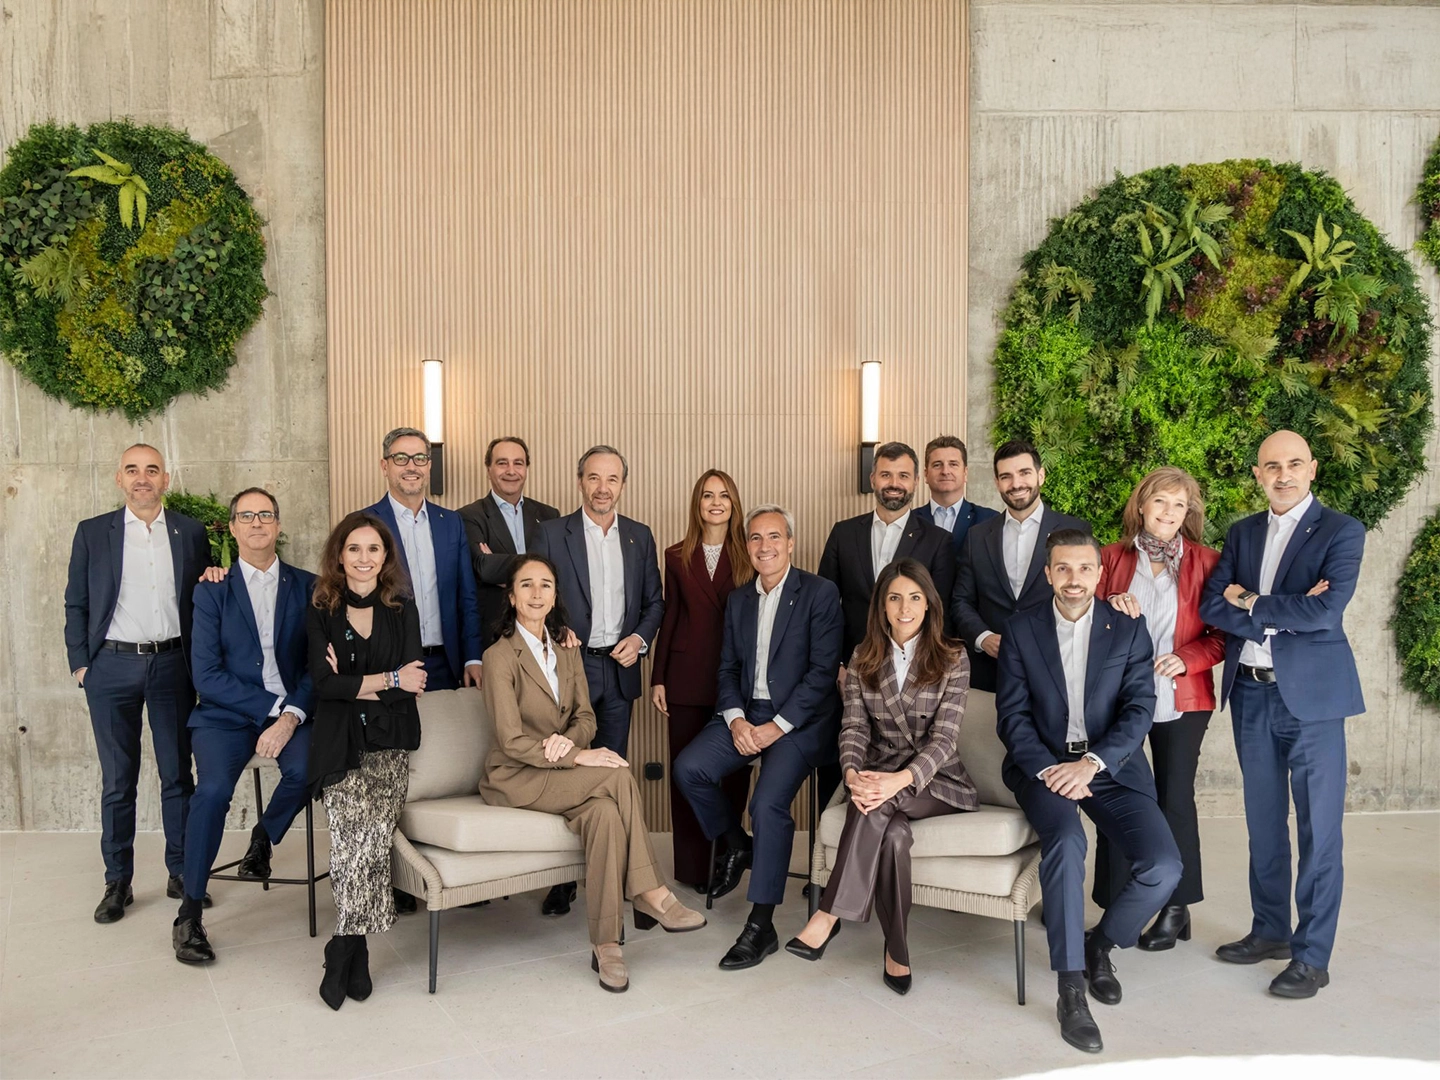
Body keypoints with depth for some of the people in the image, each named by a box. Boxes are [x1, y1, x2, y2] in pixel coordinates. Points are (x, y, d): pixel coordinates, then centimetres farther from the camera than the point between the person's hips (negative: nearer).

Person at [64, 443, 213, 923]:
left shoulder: (191, 533, 5)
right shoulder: (92, 532, 5)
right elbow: (76, 603, 6)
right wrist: (80, 663, 0)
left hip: (171, 664, 1)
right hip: (111, 667, 0)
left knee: (178, 775, 7)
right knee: (118, 779, 6)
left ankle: (181, 872, 18)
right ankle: (117, 882, 16)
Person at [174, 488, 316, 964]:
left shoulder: (308, 586, 6)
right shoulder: (211, 590, 5)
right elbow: (206, 675, -3)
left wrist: (291, 716, -16)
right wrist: (272, 707, -13)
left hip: (291, 711, 1)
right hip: (226, 713, 0)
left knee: (306, 769, -30)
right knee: (213, 788, -28)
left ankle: (262, 837, 4)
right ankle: (189, 914, -10)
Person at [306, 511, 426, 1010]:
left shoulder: (402, 610, 10)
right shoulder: (321, 613, 9)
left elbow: (414, 682, 0)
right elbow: (322, 682, -4)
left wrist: (354, 683, -5)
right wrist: (387, 679, -6)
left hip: (391, 744, 1)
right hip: (341, 744, 0)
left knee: (369, 833, -21)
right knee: (355, 827, -23)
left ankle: (345, 947, -6)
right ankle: (357, 950, -9)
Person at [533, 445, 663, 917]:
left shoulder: (640, 536, 10)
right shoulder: (552, 533, 0)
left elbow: (654, 601, 13)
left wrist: (640, 638, -3)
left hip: (619, 669, 3)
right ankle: (562, 878, 9)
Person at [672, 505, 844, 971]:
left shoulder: (820, 593, -5)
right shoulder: (738, 600, 14)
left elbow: (822, 671, -11)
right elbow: (727, 669, 12)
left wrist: (778, 726, -17)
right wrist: (736, 719, -8)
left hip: (799, 719, -6)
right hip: (746, 713, 6)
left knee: (769, 803, -25)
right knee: (689, 769, -16)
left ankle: (761, 927, -11)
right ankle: (738, 845, 12)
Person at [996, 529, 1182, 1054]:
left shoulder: (1129, 628, 4)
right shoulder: (1021, 629, 3)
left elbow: (1139, 709, -4)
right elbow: (1012, 714, -1)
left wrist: (1091, 763, -19)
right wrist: (1049, 769, -16)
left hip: (1110, 766, 2)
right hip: (1043, 763, -1)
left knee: (1164, 867, -18)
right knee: (1066, 842, -31)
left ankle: (1101, 943, 13)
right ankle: (1070, 991, -20)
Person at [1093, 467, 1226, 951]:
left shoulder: (1205, 562, 2)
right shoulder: (1113, 557, 6)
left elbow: (1222, 633, 1)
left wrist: (1185, 658, -15)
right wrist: (1109, 606, -11)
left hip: (1181, 699, -1)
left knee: (1174, 797, 5)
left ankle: (1176, 909, 19)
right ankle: (1117, 907, 14)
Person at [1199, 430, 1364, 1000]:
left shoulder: (1341, 531, -4)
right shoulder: (1242, 533, 10)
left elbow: (1327, 609, -18)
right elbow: (1212, 605, -2)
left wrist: (1252, 603, -9)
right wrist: (1285, 614, -13)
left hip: (1312, 695, -5)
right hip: (1251, 695, 5)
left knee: (1319, 828, 1)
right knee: (1263, 821, 15)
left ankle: (1312, 956, 11)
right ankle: (1270, 931, 29)